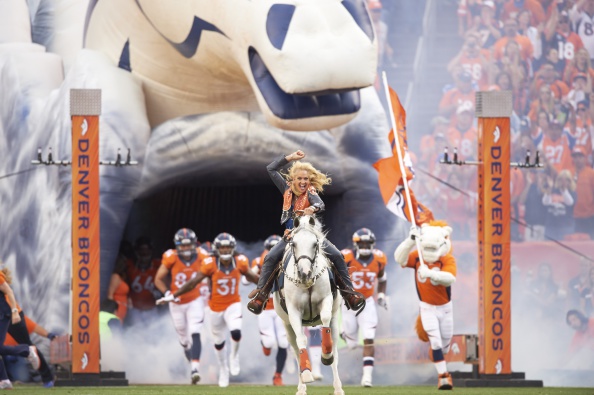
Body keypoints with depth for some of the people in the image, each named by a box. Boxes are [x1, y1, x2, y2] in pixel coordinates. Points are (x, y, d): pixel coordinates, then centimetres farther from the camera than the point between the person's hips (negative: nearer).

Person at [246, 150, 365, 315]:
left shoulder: (310, 192, -7)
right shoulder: (287, 189, 4)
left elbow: (320, 204, -29)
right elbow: (271, 169, 5)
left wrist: (313, 208, -53)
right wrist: (290, 158, -1)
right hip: (290, 235, 2)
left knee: (337, 256, -15)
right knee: (270, 257, -17)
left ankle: (348, 291, -4)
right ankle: (261, 293, -9)